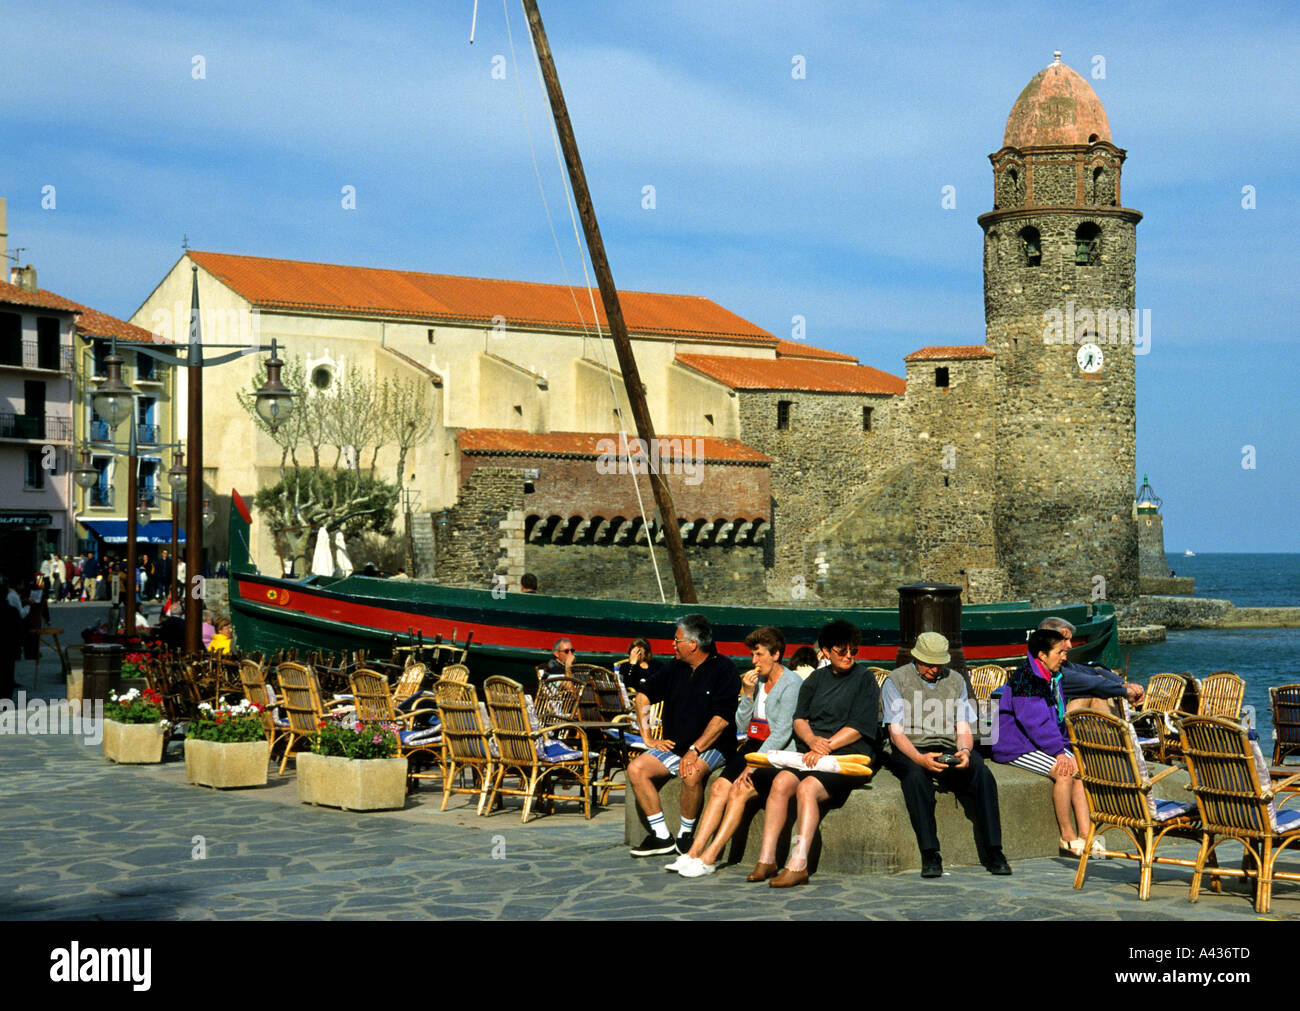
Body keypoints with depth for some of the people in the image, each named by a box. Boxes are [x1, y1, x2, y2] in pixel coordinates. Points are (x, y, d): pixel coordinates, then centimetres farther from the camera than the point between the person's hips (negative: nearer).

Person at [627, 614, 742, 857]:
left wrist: (694, 751, -24)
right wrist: (647, 737, 12)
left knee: (691, 772, -36)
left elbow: (722, 719, -16)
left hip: (711, 747, -6)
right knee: (636, 768, -14)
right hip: (674, 746, 7)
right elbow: (643, 696, 21)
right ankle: (661, 836, -12)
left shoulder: (723, 669, -8)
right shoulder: (675, 668, 11)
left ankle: (686, 835, -17)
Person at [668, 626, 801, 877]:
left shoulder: (791, 684, -8)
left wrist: (754, 765, -19)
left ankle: (709, 857, -26)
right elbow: (741, 724, 14)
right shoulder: (757, 680, 15)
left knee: (739, 791, -25)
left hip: (778, 754, -7)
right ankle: (694, 851, -20)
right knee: (719, 787, -15)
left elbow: (782, 733, -15)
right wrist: (748, 694, -2)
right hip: (752, 747, 7)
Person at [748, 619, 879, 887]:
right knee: (782, 781, -24)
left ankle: (798, 865, -36)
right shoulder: (817, 678, 19)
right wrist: (813, 740, -9)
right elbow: (799, 718, 13)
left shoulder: (865, 679, 4)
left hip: (849, 754, -5)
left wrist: (826, 747, -15)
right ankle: (766, 859, -25)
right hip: (811, 751, 5)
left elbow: (858, 728, -5)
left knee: (807, 787, -31)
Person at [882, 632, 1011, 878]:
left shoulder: (956, 681, 15)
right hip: (910, 751, -3)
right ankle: (930, 855, -37)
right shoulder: (896, 681, 3)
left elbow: (964, 729, 10)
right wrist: (921, 759, -25)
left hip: (948, 751, 3)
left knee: (982, 773, -27)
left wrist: (964, 751, -14)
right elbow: (896, 733, -6)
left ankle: (993, 853, -27)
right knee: (916, 776, -38)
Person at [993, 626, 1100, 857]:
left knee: (1080, 769, -11)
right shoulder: (1025, 678, -18)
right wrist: (1058, 751, -21)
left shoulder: (1053, 678, 13)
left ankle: (1085, 834, -14)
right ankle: (1067, 835, -13)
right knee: (1063, 772, -26)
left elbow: (1059, 718, 20)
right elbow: (1034, 722, -22)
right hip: (1017, 747, -9)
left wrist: (1063, 747, 4)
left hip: (1043, 743, 9)